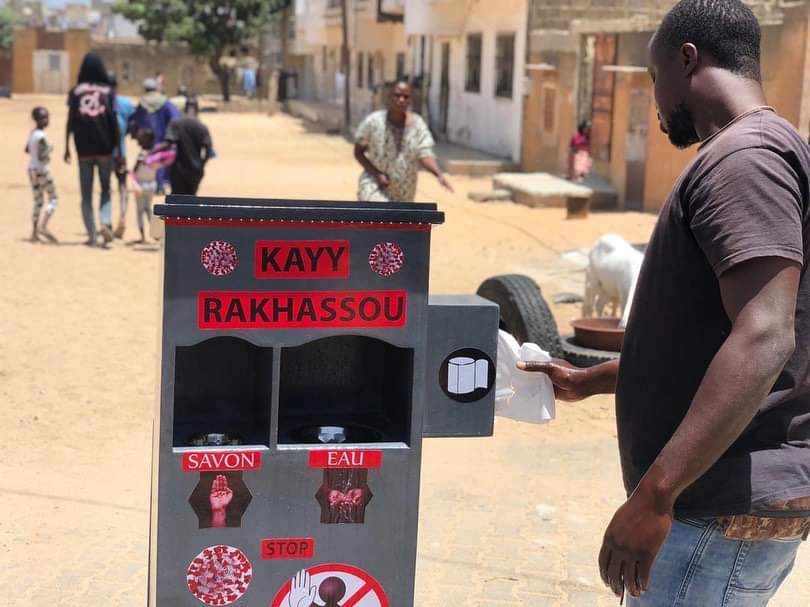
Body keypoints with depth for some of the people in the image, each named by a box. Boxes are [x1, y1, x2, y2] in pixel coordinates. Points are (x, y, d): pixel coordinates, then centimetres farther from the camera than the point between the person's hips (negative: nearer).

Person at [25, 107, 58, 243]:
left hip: (32, 169, 9)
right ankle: (43, 226, -13)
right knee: (53, 199, -1)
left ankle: (35, 232, 15)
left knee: (38, 201, 14)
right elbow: (41, 156, -24)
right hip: (41, 170, -9)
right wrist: (49, 150, -7)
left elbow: (27, 150, 21)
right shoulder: (41, 136, -18)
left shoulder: (32, 133, 8)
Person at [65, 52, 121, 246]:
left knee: (86, 194, 8)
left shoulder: (75, 92, 1)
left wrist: (67, 147, 4)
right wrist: (118, 148, 2)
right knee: (106, 189, 14)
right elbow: (114, 121, -3)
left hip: (84, 148, 0)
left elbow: (70, 121, -2)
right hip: (105, 147, 0)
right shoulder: (108, 91, 0)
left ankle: (92, 235, 4)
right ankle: (105, 222, -10)